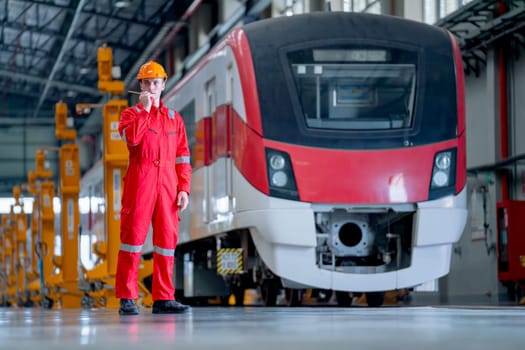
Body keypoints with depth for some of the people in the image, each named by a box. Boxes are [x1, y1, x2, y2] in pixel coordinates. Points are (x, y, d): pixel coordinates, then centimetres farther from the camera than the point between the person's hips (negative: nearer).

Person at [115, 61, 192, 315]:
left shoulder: (174, 118, 17)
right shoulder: (131, 113, 8)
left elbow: (182, 155, 13)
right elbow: (131, 137, -16)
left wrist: (184, 188, 3)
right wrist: (145, 108, -12)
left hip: (167, 184, 4)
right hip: (139, 182, -4)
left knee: (167, 237, 2)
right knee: (133, 235, -6)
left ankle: (163, 298, 6)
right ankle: (127, 299, -5)